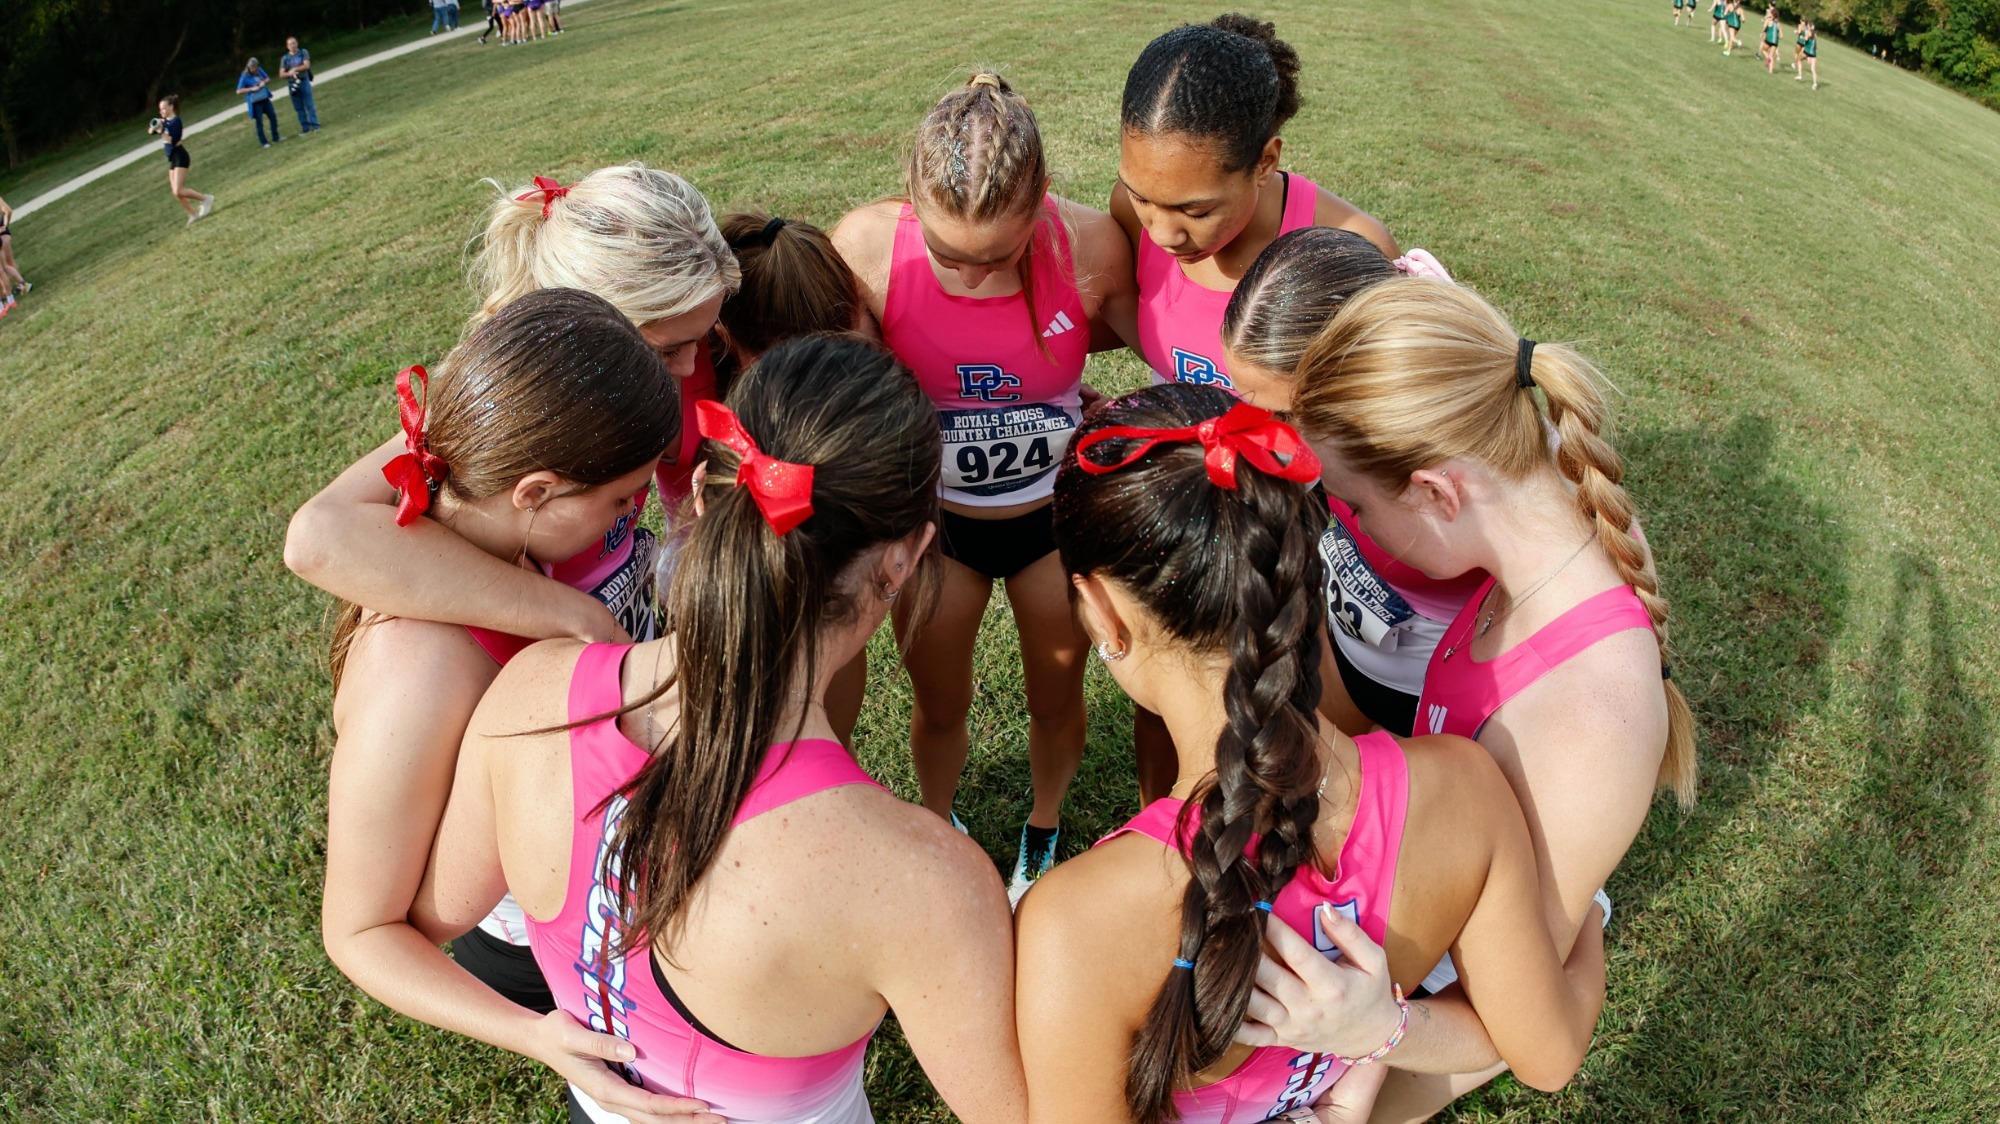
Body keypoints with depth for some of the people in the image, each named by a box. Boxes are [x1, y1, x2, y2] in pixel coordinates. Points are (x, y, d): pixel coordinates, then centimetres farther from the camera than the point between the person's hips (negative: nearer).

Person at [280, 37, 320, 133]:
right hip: (293, 84, 2)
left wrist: (294, 69, -15)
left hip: (304, 81, -2)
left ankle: (315, 125, -3)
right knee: (299, 107, 3)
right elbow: (281, 74, 2)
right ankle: (305, 127, 7)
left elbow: (306, 65, -8)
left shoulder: (303, 52, 4)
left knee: (309, 104, -5)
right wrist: (289, 73, -17)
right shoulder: (285, 58, 7)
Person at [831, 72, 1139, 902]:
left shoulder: (1088, 244, -27)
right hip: (934, 517, 0)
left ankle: (1045, 828, 54)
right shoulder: (869, 245, -29)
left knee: (1057, 702, 21)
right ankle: (939, 825, 55)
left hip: (1058, 512, 0)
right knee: (938, 707, 21)